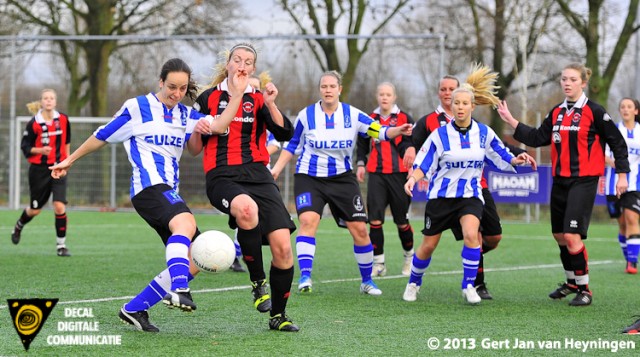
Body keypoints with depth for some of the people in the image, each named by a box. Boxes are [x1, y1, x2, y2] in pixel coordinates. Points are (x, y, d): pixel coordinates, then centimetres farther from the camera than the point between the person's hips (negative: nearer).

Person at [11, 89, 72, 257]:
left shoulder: (63, 120, -2)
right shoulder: (34, 124, -11)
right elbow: (25, 147, -6)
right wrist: (41, 150, -23)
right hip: (39, 169, -2)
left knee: (60, 206, -14)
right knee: (35, 209, 10)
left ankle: (61, 245, -1)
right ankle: (19, 226, 45)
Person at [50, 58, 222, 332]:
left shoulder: (187, 116, 14)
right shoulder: (137, 107, 3)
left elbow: (218, 125, -4)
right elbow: (102, 136, 13)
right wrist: (70, 160, 20)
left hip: (170, 192, 7)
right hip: (148, 185, -7)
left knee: (194, 261, -1)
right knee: (185, 223, -37)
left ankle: (135, 309, 5)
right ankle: (178, 290, -57)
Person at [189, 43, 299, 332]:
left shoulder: (258, 100, 12)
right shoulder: (209, 98, 11)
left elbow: (285, 133, -2)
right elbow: (194, 148, 11)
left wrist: (270, 104, -15)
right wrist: (198, 130, -9)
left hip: (257, 175, 3)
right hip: (222, 177, -3)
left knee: (282, 246, -11)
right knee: (246, 208, -40)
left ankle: (278, 315, 11)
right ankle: (258, 282, -20)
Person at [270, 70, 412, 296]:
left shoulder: (352, 115, -3)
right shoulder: (306, 115, -3)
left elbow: (379, 132, -8)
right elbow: (292, 145, 8)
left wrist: (397, 131, -27)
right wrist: (277, 168, 0)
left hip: (342, 178, 1)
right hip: (309, 178, -1)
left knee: (359, 229, -1)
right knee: (308, 220, -25)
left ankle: (367, 281, 16)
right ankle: (305, 277, -26)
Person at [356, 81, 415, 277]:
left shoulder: (404, 119, 1)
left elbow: (414, 144, -2)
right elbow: (362, 145, 21)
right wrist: (360, 163, 9)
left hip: (399, 173, -2)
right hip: (376, 174, 2)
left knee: (401, 221, 4)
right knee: (375, 220, -7)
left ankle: (409, 256, 28)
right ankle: (378, 263, 1)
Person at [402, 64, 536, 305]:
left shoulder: (484, 133, 0)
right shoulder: (440, 134, -6)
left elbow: (502, 158, 9)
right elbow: (423, 165, -4)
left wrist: (517, 160, -11)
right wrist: (413, 178, -24)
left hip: (470, 196, 0)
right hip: (441, 195, 0)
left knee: (471, 234, -27)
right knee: (428, 246, 6)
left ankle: (469, 286, -13)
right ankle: (413, 283, 32)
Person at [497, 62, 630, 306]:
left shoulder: (594, 111, -8)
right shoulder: (557, 112, 10)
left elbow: (617, 142, -4)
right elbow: (537, 138, 13)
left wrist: (622, 174, -6)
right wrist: (511, 121, 8)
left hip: (584, 181, -7)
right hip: (560, 180, 7)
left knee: (571, 236, -16)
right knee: (559, 235, 13)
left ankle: (584, 289, -2)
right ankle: (572, 282, 33)